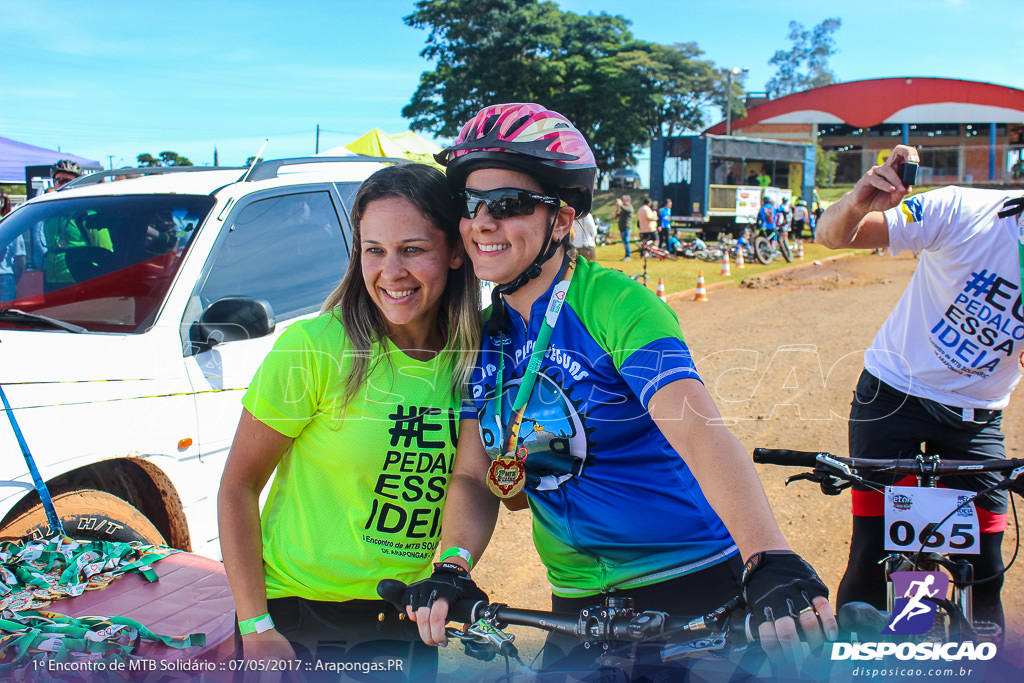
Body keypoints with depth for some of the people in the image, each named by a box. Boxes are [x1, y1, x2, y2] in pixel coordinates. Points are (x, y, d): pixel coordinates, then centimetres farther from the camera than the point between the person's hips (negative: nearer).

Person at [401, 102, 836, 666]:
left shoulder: (614, 304, -15)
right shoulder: (483, 336, 2)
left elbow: (699, 433, -28)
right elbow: (473, 476, -1)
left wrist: (772, 563, -41)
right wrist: (452, 567, -20)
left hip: (696, 582, -5)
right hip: (580, 600, 5)